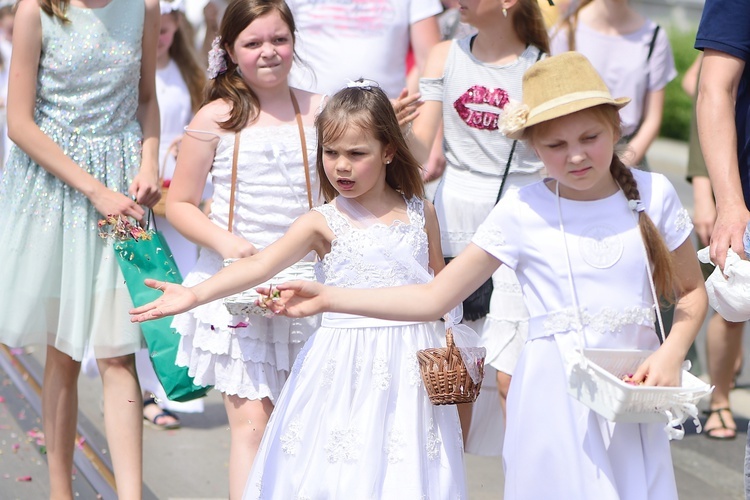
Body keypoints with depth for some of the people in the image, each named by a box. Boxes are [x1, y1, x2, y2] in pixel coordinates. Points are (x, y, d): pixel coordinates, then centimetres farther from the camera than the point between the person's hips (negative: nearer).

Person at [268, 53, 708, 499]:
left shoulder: (653, 195, 0)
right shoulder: (522, 212, -4)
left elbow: (692, 291, 11)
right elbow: (435, 298, -1)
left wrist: (671, 355, -9)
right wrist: (329, 298, -7)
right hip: (557, 398, -1)